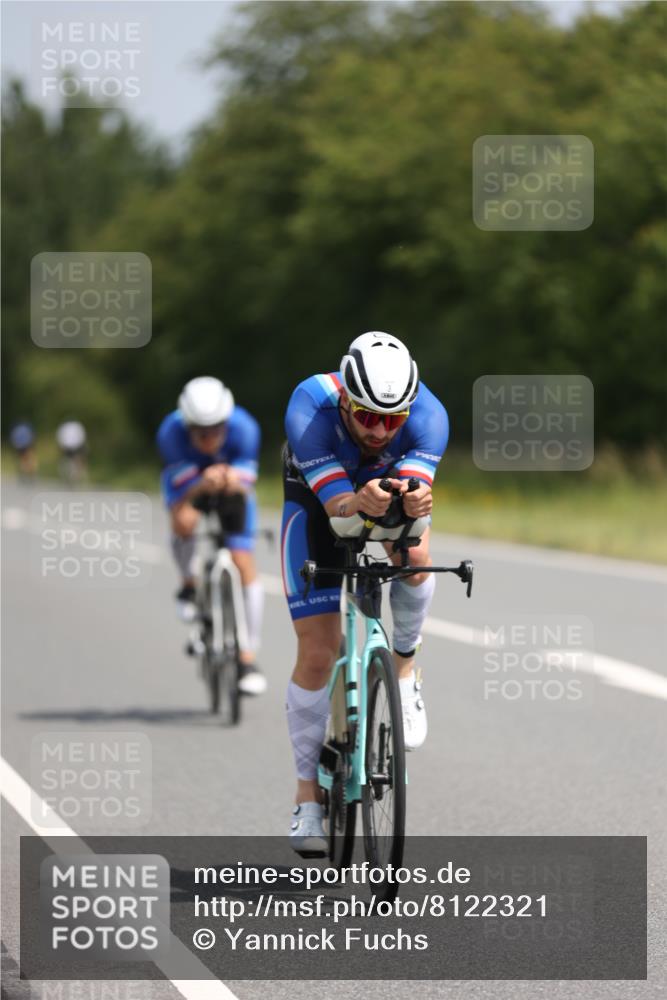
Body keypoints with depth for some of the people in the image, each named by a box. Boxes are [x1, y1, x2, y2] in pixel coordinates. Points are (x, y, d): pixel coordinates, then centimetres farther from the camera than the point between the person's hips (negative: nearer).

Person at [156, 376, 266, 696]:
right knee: (184, 522, -34)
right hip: (188, 480, 0)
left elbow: (246, 488, -31)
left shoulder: (243, 428, -34)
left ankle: (249, 657, -3)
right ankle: (189, 586, -2)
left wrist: (233, 481, -55)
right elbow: (184, 495, -36)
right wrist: (204, 484, -59)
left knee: (245, 564, -11)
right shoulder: (171, 432, -36)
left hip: (233, 486, 1)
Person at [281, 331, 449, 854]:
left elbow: (416, 495, -44)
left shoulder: (428, 414, -34)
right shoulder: (310, 409, -38)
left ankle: (404, 672, -5)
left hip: (392, 484, 1)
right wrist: (361, 502, -65)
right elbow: (337, 507, -43)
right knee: (317, 654, -8)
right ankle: (308, 796, 7)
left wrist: (413, 504, -67)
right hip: (316, 497, -1)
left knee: (414, 554, -34)